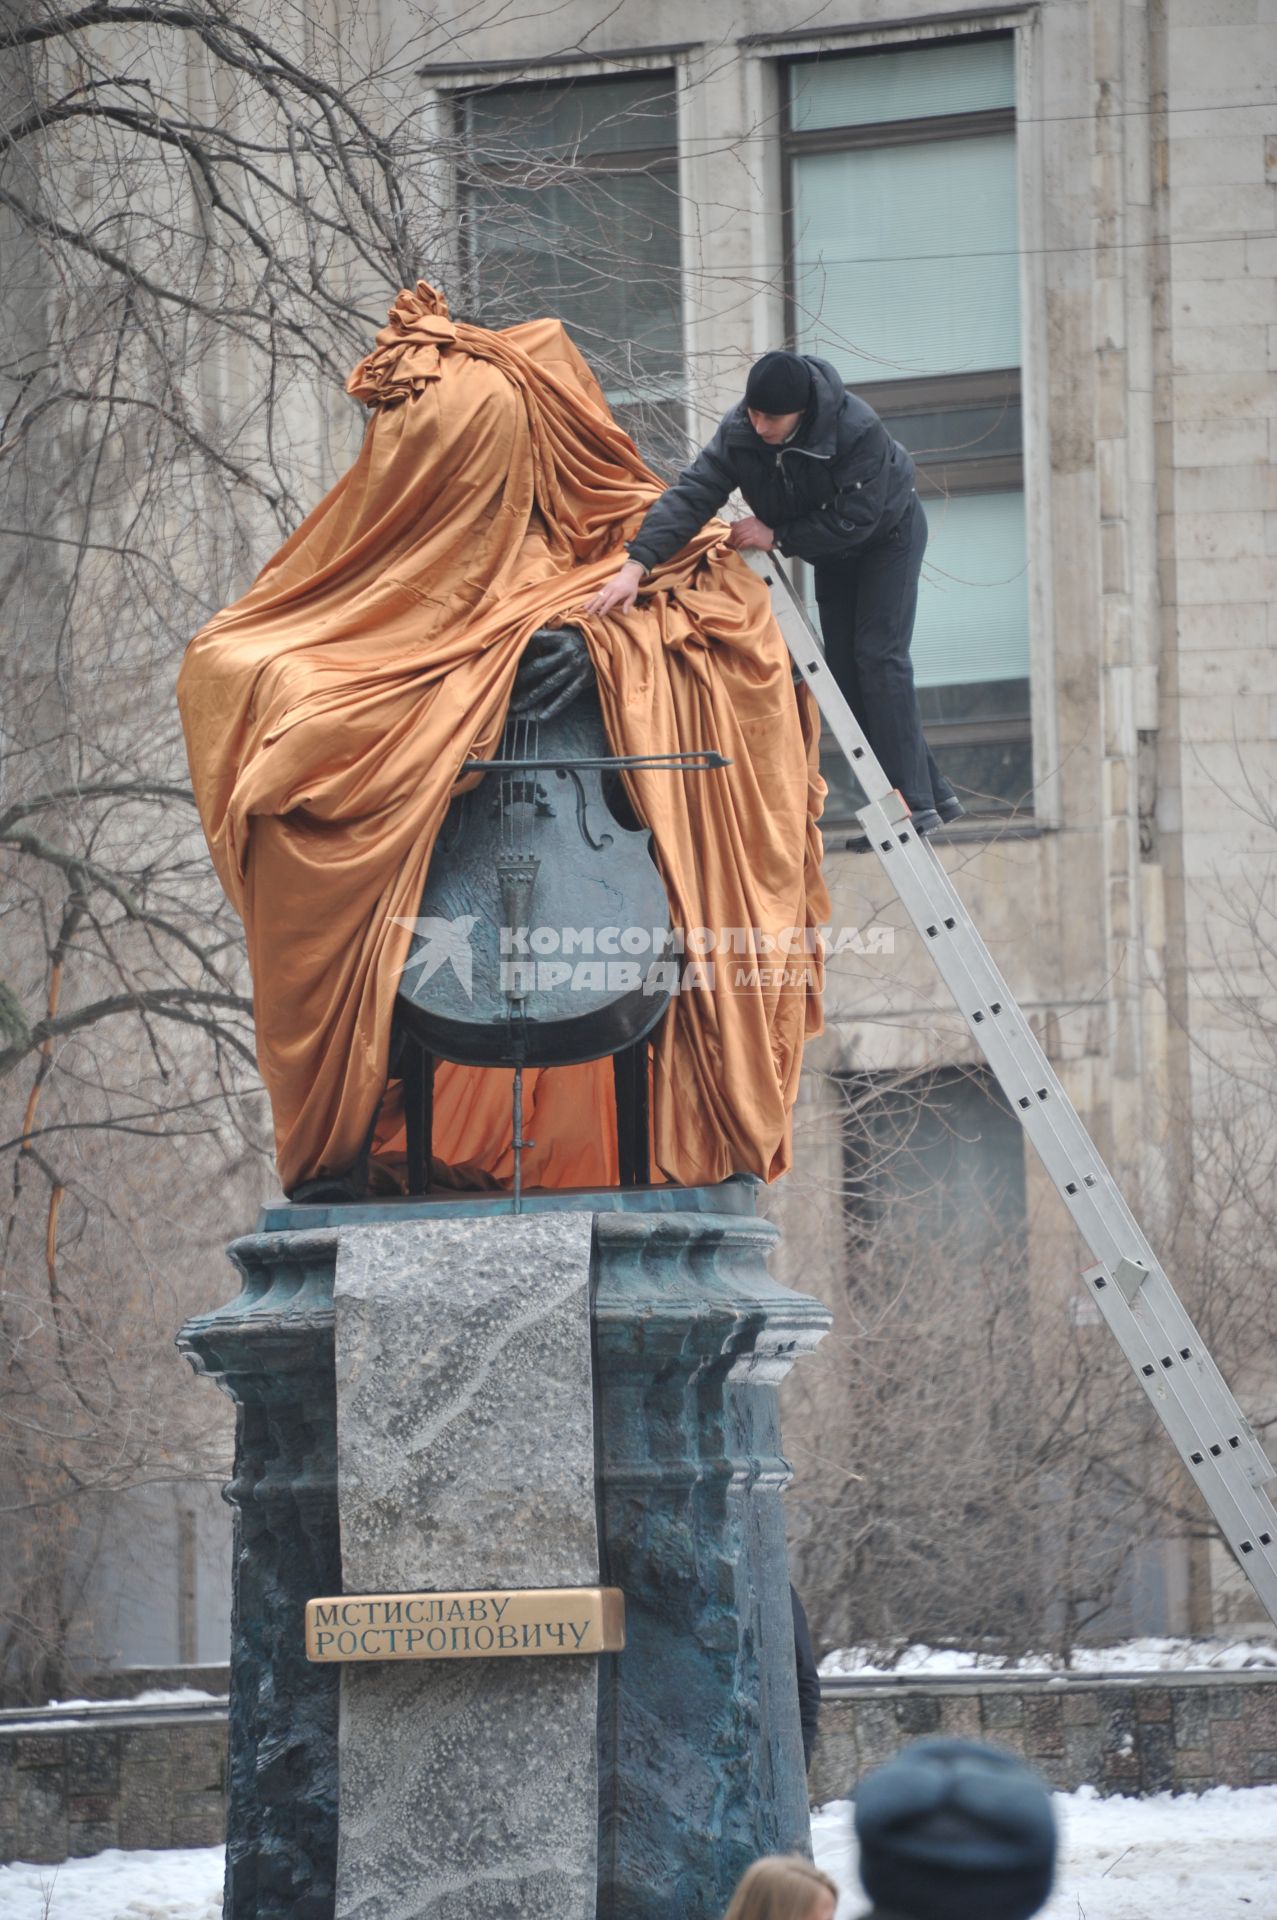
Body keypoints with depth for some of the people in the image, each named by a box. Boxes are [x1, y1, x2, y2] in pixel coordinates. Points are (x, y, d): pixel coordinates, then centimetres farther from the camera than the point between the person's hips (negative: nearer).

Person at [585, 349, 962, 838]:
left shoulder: (859, 430, -39)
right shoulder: (738, 432, -26)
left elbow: (853, 520, -35)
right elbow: (690, 495, -34)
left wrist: (776, 535, -34)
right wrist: (637, 564, -46)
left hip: (887, 532, -6)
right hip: (832, 548, 6)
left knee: (878, 655, -18)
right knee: (844, 666, 3)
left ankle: (916, 804, -18)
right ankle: (935, 795, 8)